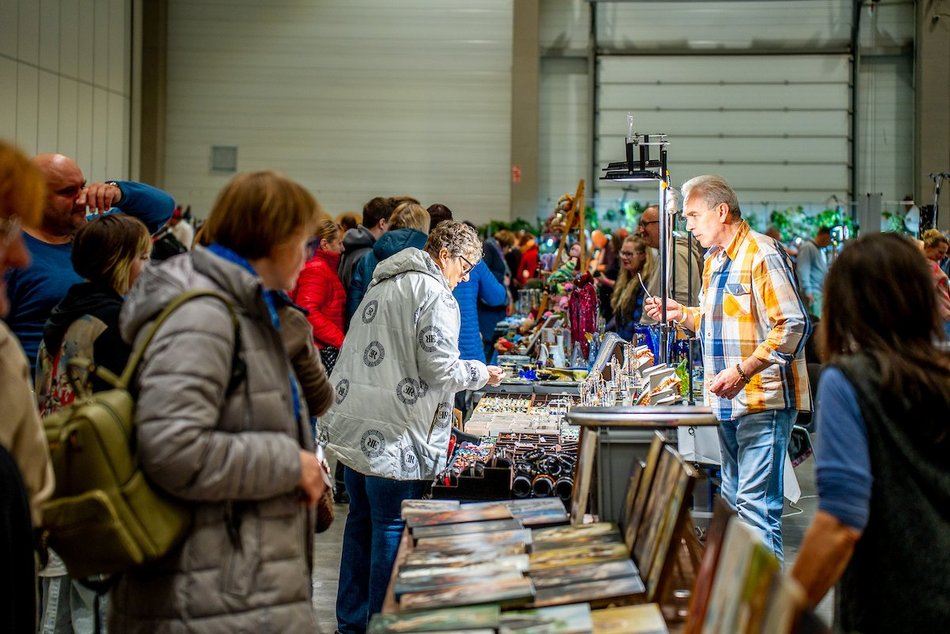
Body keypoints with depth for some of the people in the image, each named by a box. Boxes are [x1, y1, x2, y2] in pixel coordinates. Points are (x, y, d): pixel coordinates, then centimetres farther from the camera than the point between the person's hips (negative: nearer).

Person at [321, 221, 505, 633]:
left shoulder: (386, 284, 17)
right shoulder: (434, 294, -11)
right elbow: (439, 368, -15)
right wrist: (481, 373, 2)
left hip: (351, 423, 9)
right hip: (393, 434, -9)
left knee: (362, 520, 17)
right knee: (391, 529, 0)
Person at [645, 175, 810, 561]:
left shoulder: (762, 255, -14)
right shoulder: (714, 261, 17)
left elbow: (793, 326, -20)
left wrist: (742, 371, -24)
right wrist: (682, 314, 11)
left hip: (763, 401, -10)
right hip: (727, 403, 10)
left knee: (757, 504, -11)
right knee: (734, 501, 16)